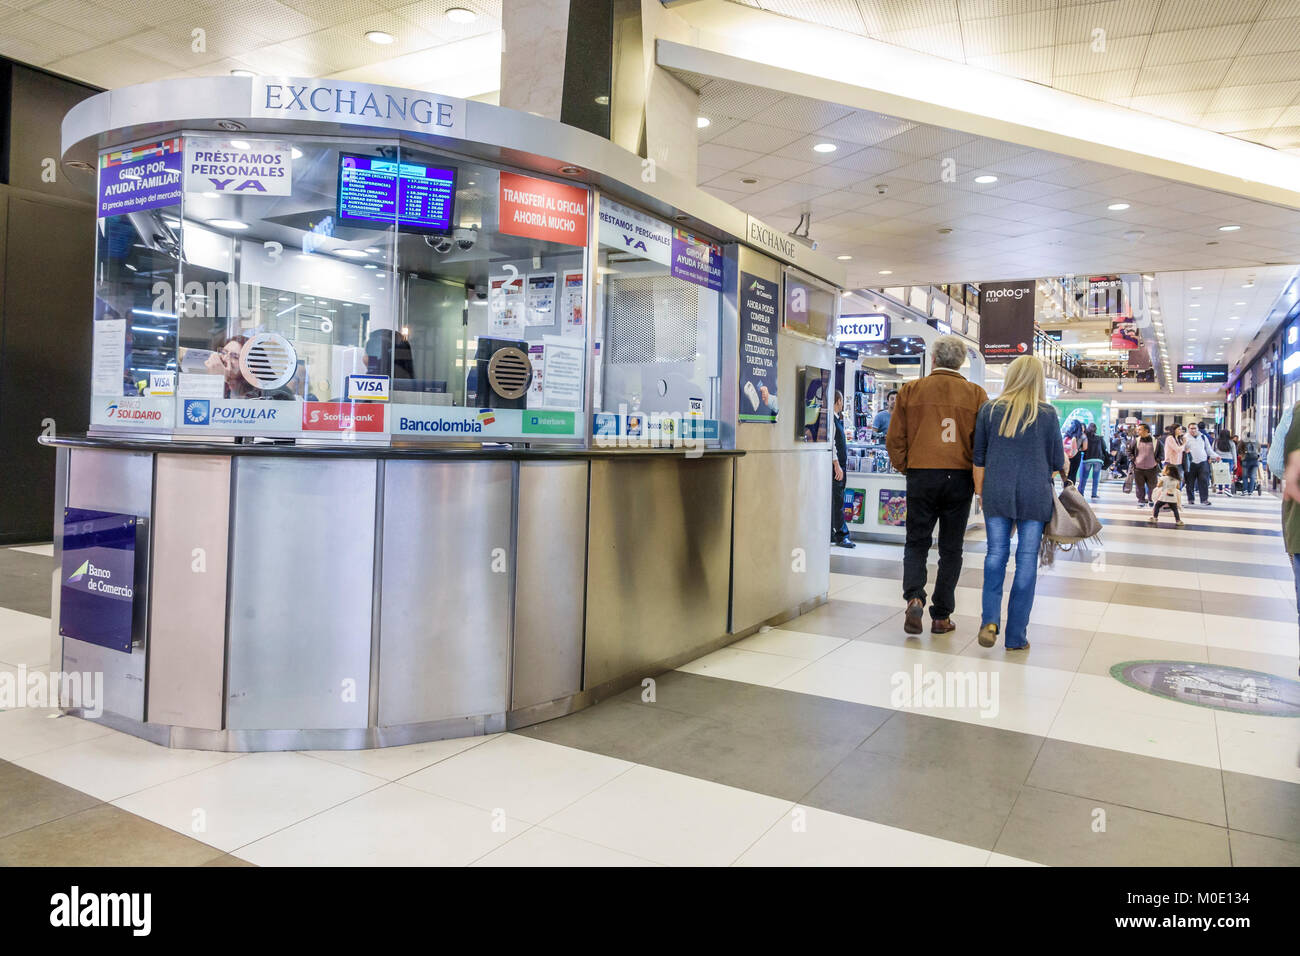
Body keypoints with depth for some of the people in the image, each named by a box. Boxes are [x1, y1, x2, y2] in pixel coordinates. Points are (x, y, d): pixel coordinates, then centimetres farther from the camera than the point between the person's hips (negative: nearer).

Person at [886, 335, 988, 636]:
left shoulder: (911, 390, 0)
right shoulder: (976, 394, 1)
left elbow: (894, 439, 1)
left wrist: (904, 467, 15)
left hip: (921, 476, 0)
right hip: (960, 479, 1)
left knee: (916, 542, 12)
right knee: (951, 548, 10)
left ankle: (914, 597, -11)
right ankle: (941, 617, 13)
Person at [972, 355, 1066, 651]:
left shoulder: (990, 410, 2)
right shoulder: (1047, 414, -2)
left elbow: (979, 458, 5)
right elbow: (1057, 461, 5)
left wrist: (981, 492, 16)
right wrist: (1063, 475, 27)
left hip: (997, 493, 1)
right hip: (1035, 494, -1)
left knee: (996, 554, 10)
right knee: (1027, 559, 4)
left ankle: (990, 620, -8)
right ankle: (1015, 636, 8)